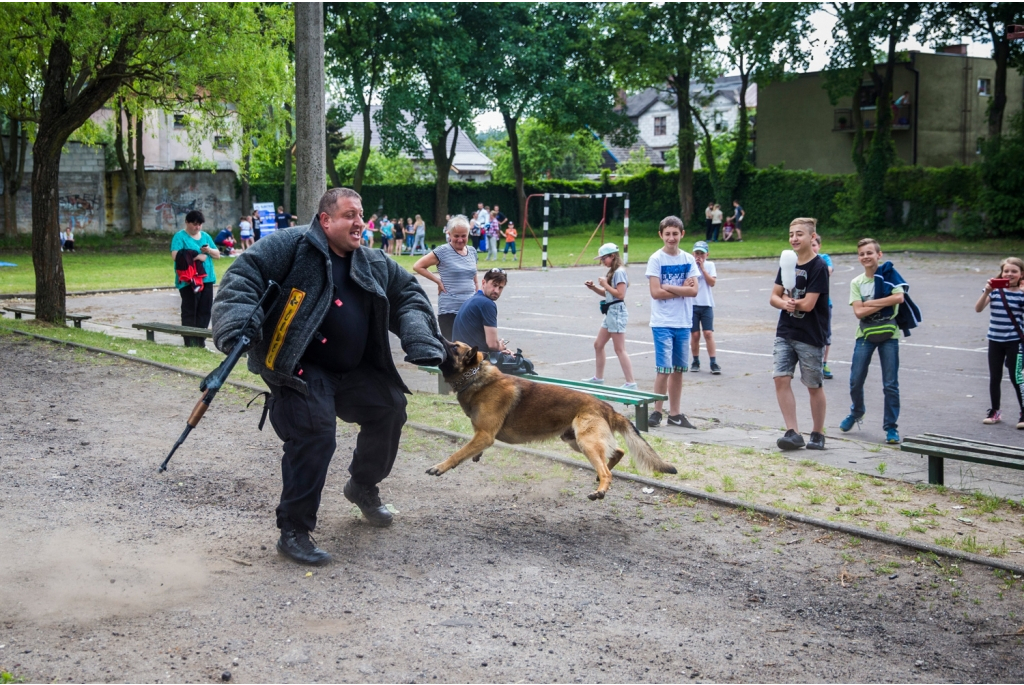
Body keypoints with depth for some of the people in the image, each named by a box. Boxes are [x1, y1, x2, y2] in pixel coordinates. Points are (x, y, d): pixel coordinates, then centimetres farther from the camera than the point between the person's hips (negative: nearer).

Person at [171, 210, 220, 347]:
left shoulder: (205, 236, 17)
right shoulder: (180, 236, -1)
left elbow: (217, 255, 17)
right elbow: (175, 255, -14)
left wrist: (209, 250, -5)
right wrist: (196, 257, -14)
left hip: (207, 279, 6)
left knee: (205, 310, 5)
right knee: (189, 311, -3)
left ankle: (200, 341, 11)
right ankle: (190, 341, 0)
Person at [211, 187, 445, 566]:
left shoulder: (373, 264, 12)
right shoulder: (293, 246, -9)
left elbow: (408, 292, 21)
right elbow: (244, 275, -17)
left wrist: (420, 339, 5)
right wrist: (239, 327, -31)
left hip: (354, 371, 8)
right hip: (301, 369, -7)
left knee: (390, 408, 9)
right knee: (314, 435, -21)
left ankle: (363, 486, 37)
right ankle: (294, 532, -8)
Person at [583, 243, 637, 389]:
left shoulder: (619, 272, -14)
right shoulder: (612, 272, 14)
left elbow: (620, 294, -21)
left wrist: (605, 284, -15)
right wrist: (594, 288, 6)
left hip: (617, 312, -10)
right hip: (610, 312, 10)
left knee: (619, 350, -9)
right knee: (598, 345, 15)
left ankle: (631, 383, -8)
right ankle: (598, 378, 25)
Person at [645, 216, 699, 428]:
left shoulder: (689, 259, 6)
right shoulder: (656, 259, -4)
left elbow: (693, 291, -3)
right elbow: (656, 292, -12)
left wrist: (669, 287, -11)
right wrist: (682, 288, -8)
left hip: (683, 323, 4)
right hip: (662, 322, -4)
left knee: (678, 369, 9)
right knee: (664, 368, -8)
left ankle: (675, 413, 16)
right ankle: (657, 411, 3)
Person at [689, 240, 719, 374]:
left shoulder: (709, 265, 7)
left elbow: (712, 282, -5)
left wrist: (702, 267, -7)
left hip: (706, 304, 0)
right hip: (692, 304, 0)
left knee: (708, 333, -7)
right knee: (694, 334, 2)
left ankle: (713, 363, -5)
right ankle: (695, 361, 15)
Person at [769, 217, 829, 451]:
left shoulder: (819, 267, -12)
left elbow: (808, 304, -19)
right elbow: (774, 298, 7)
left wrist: (787, 299, -3)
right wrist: (785, 303, -15)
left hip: (810, 336, -6)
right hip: (785, 333, 6)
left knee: (814, 385, 6)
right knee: (781, 379, -6)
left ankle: (818, 434, 20)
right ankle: (793, 432, -3)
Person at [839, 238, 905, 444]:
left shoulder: (888, 274, -3)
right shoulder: (856, 282, 3)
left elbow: (899, 297, -18)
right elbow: (858, 312, -9)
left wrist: (870, 303, -14)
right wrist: (884, 303, -15)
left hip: (888, 334, -3)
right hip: (865, 334, 3)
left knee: (891, 384, -1)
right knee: (856, 381, 6)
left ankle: (891, 426, 8)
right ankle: (856, 412, 33)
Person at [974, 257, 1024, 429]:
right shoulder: (995, 290, -1)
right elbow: (978, 308, -11)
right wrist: (987, 291, -21)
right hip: (995, 340, 3)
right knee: (994, 378, 11)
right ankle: (995, 411, 24)